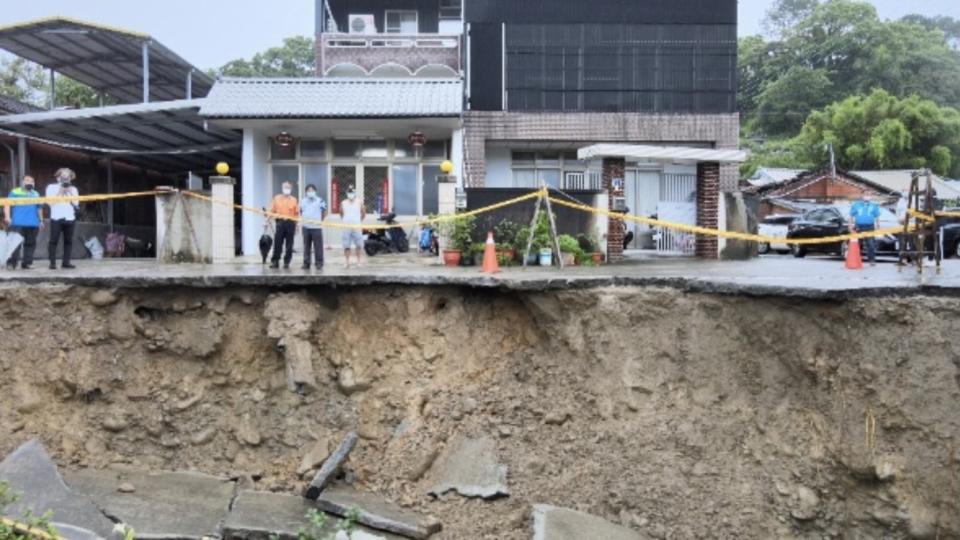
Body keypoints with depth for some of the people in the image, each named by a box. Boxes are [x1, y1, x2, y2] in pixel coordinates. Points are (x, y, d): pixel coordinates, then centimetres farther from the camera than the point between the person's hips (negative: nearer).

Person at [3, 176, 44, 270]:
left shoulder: (36, 194, 20)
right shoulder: (15, 192, 6)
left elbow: (39, 208, 27)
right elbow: (8, 204, -2)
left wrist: (41, 221, 24)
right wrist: (7, 216, -14)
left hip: (33, 223, 4)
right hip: (18, 223, -4)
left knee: (30, 243, 3)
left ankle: (26, 263, 8)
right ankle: (12, 263, -9)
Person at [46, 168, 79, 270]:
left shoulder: (73, 189, 17)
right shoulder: (51, 187, 8)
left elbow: (76, 203, 6)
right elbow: (49, 202, -3)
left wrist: (70, 193, -2)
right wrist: (59, 193, -6)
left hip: (70, 218, 3)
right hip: (56, 218, -3)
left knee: (68, 241, 1)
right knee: (54, 241, -7)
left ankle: (66, 262, 4)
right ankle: (52, 263, -6)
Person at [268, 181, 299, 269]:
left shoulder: (294, 200, 5)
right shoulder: (276, 198, 8)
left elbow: (297, 214, 3)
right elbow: (272, 211, 7)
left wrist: (296, 226, -1)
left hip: (290, 223, 0)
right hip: (280, 222, 0)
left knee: (289, 244, 2)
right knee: (277, 243, 0)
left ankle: (287, 262, 9)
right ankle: (275, 261, 6)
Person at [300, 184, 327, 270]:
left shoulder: (320, 201, -1)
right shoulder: (303, 201, 13)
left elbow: (324, 213, 3)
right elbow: (301, 212, 22)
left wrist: (320, 220, 1)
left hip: (316, 227, -4)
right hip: (306, 227, 4)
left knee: (318, 246, -3)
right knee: (306, 246, 8)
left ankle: (319, 263, 2)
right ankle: (306, 263, 13)